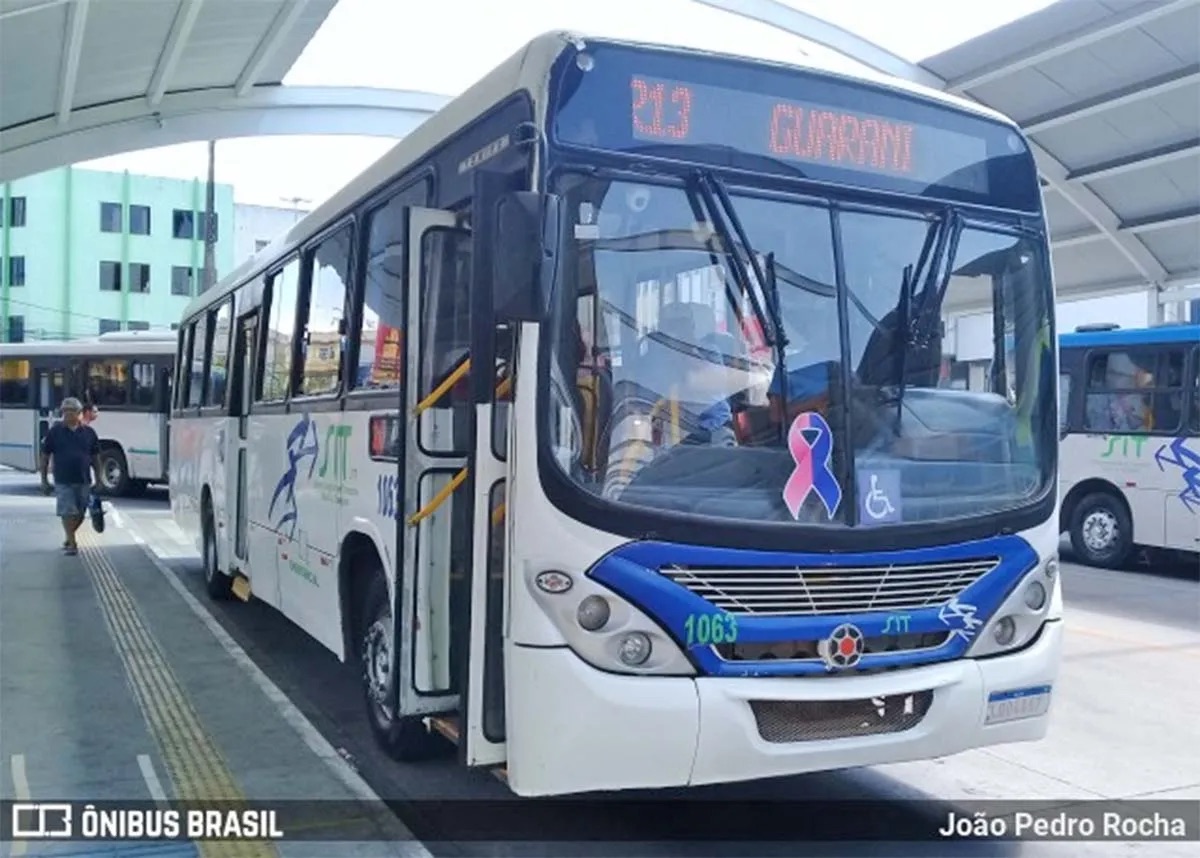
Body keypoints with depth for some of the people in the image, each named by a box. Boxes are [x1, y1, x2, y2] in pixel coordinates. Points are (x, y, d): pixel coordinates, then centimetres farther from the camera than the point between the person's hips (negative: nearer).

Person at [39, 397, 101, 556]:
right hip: (63, 481, -3)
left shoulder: (89, 432, 5)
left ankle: (68, 538, 31)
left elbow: (95, 458, 10)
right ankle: (72, 544, -2)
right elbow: (45, 457, 4)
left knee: (80, 513, 10)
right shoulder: (55, 432, 0)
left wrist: (98, 480, 7)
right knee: (68, 512, -7)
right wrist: (44, 480, 1)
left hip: (84, 481, 3)